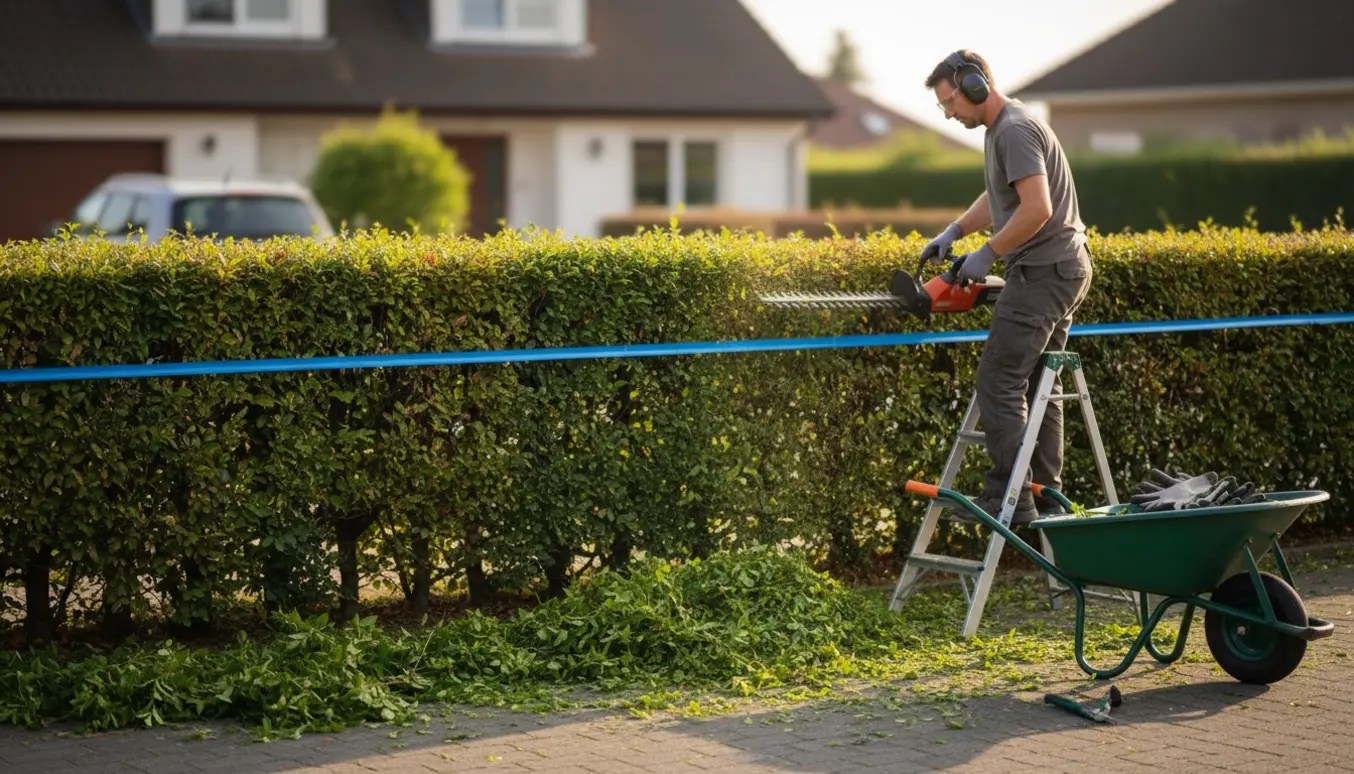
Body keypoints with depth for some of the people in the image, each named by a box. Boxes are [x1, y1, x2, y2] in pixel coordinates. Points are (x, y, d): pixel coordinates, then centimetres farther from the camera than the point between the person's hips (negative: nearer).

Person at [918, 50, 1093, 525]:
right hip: (1065, 270, 11)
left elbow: (1037, 208, -25)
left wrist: (988, 255, -16)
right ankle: (1046, 496, 17)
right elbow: (998, 197, 33)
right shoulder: (1001, 128, 18)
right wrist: (954, 232, 22)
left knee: (1000, 382, -11)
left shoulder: (1015, 130, -16)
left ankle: (1009, 499, -13)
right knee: (1039, 384, 13)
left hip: (1043, 273, -11)